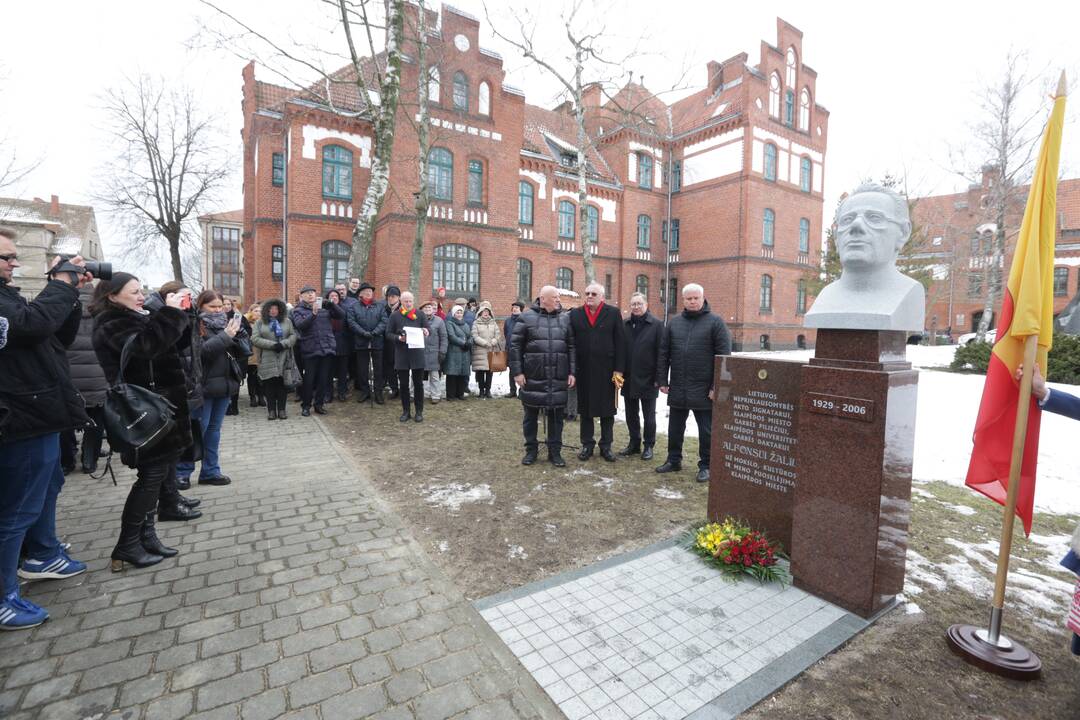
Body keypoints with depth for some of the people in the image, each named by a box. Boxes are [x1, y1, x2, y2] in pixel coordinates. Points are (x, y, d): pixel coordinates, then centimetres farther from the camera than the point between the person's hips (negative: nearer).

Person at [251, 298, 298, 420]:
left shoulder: (287, 321, 12)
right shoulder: (259, 322, 7)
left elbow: (293, 336, 5)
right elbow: (255, 339, -3)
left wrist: (283, 344, -12)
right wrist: (272, 345, -14)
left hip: (284, 359, 1)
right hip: (267, 359, -1)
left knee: (282, 384, 2)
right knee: (269, 385, 0)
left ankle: (281, 410, 9)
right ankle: (271, 410, 8)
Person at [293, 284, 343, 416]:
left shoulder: (324, 307, 12)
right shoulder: (298, 310, 5)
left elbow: (341, 315, 4)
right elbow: (300, 325, -13)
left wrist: (331, 304, -12)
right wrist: (313, 314, -25)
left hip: (327, 348, 3)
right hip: (310, 350, -2)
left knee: (323, 379, 8)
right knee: (309, 379, 1)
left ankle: (319, 404, 21)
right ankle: (305, 406, 15)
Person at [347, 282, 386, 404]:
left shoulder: (380, 306, 9)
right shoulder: (354, 307, 7)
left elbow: (384, 321, -3)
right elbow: (351, 322, -5)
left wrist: (374, 332, -17)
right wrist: (364, 333, -17)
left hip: (377, 342, 0)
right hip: (361, 342, 0)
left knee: (378, 368, 4)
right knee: (362, 368, 7)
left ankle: (378, 392, 12)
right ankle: (364, 391, 18)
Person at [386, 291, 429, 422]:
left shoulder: (420, 315, 4)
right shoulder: (395, 316, 3)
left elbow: (428, 331, 4)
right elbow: (388, 334, 3)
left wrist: (426, 332, -20)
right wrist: (399, 338, -16)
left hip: (417, 353, 0)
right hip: (401, 354, 0)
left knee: (418, 383, 6)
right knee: (403, 384, 7)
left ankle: (419, 411, 15)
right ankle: (406, 411, 19)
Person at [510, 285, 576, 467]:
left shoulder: (565, 319, 8)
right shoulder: (526, 318, -1)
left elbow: (571, 347, 9)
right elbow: (515, 346, -2)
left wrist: (571, 372, 2)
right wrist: (517, 371, -8)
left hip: (558, 378, 2)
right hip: (532, 377, -2)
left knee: (556, 415, 8)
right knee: (530, 415, 9)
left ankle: (555, 452, 21)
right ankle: (531, 450, 24)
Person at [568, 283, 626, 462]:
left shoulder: (613, 313, 0)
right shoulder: (575, 314, 5)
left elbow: (620, 343, -3)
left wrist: (618, 370, -8)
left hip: (607, 371, -1)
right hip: (583, 370, 2)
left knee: (607, 409, 8)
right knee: (585, 409, 10)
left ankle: (606, 446, 22)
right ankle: (587, 444, 23)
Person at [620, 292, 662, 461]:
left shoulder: (656, 324, -5)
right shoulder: (625, 324, 7)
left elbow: (661, 352, -8)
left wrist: (659, 377, -13)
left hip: (648, 379, -4)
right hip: (628, 379, 4)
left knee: (649, 416, 9)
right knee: (631, 414, 13)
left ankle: (648, 445, 21)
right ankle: (634, 443, 27)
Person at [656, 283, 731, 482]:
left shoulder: (715, 322, -3)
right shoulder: (674, 322, 8)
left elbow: (724, 356, -8)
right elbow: (663, 354, 9)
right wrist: (662, 380, 4)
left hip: (704, 389, -4)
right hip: (677, 388, 4)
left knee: (706, 430, 8)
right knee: (675, 428, 14)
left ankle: (705, 466, 22)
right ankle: (674, 460, 29)